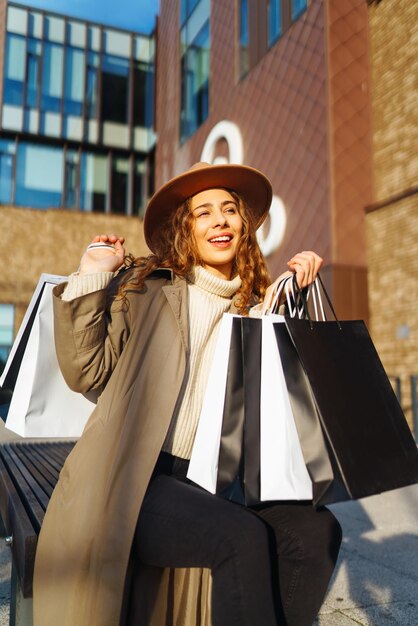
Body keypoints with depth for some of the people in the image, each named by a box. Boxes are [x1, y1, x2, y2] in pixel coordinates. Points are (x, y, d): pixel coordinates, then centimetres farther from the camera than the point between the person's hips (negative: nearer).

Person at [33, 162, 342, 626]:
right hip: (133, 479, -4)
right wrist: (90, 278, -7)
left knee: (316, 529, -18)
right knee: (244, 537, -27)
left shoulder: (256, 303, 15)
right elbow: (86, 373, -2)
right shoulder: (145, 286, 2)